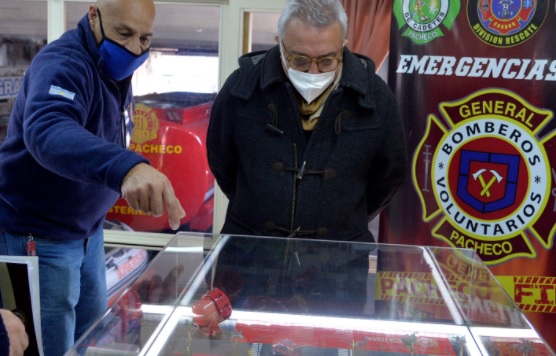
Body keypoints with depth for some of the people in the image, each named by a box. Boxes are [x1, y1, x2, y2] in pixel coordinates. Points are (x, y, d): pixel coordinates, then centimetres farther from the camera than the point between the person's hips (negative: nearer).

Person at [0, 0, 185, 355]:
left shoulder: (116, 70, 3)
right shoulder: (63, 63, -26)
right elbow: (48, 131, -47)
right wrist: (126, 166, -63)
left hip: (87, 229, 8)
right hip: (38, 235, -8)